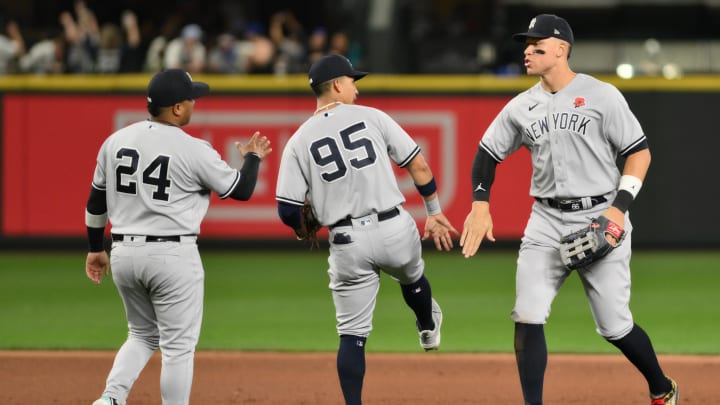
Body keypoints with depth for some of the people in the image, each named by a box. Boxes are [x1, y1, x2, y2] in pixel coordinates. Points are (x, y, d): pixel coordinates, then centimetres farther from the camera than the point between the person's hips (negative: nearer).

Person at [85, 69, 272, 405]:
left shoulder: (115, 141, 4)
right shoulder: (194, 150, -11)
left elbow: (96, 201, 12)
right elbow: (241, 190, 0)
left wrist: (95, 249, 25)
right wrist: (253, 158, 20)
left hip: (124, 253, 6)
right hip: (173, 255, -6)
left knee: (143, 335, 22)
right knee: (178, 345, 3)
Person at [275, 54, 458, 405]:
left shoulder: (298, 142, 2)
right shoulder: (372, 117, 2)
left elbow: (287, 211, -2)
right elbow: (418, 166, 3)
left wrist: (304, 230, 20)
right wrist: (434, 212, 14)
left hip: (347, 243, -1)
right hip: (395, 229, 1)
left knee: (352, 334, 6)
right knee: (411, 276, 35)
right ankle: (428, 329, 63)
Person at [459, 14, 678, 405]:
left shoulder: (601, 95, -6)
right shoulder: (521, 107, 8)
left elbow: (640, 153, -5)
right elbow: (488, 153, 17)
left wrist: (620, 207, -15)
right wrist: (480, 203, 1)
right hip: (547, 223, 4)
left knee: (614, 326, 0)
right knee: (527, 318, -10)